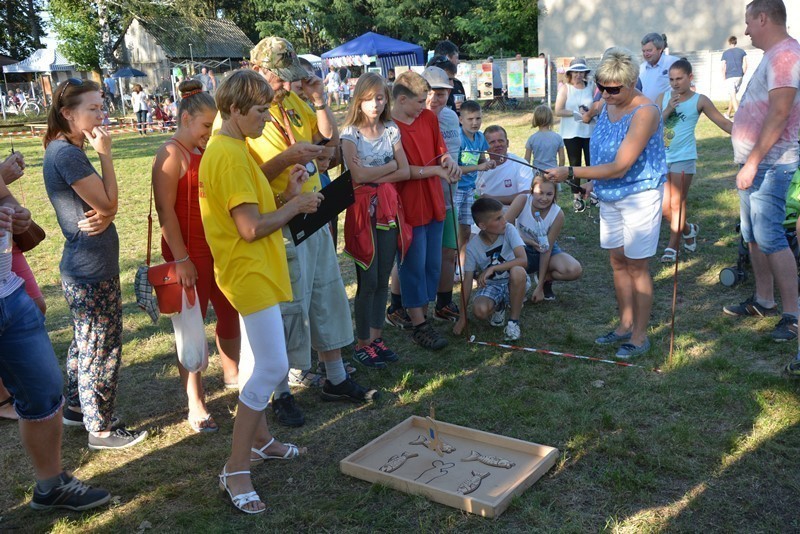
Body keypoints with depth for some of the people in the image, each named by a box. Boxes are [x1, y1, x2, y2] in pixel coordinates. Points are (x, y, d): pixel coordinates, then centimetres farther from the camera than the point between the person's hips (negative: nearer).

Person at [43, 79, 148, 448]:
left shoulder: (66, 150, 12)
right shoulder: (66, 154, -20)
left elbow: (106, 207, 10)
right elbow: (108, 203, -18)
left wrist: (104, 217, -13)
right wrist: (105, 155, -14)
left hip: (82, 268, 10)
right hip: (93, 272, -10)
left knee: (84, 342, 22)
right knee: (102, 349, 1)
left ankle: (76, 407, 39)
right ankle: (100, 430, 15)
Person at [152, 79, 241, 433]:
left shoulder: (207, 151, 11)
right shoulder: (172, 154, -12)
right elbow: (166, 210, -17)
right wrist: (181, 259, -20)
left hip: (218, 247, 8)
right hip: (190, 252, -8)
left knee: (230, 313, 17)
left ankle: (232, 373, 39)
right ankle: (196, 406, 9)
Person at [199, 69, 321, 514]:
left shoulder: (232, 149, 12)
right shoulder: (229, 156, -20)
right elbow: (251, 227, -24)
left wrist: (288, 195, 1)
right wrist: (295, 206, -11)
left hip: (255, 271, 11)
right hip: (250, 273, -11)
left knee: (258, 362, 20)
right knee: (272, 367, -9)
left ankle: (260, 438, 36)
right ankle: (236, 471, 0)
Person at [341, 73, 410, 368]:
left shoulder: (391, 130, 8)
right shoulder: (350, 133, -4)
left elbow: (405, 172, 0)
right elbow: (358, 175, -16)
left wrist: (374, 176, -11)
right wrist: (390, 165, -5)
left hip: (388, 207, 4)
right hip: (363, 208, -4)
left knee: (383, 279, 8)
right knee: (367, 281, -2)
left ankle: (376, 338, 20)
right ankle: (362, 344, 11)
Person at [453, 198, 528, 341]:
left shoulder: (509, 230, -17)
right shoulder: (472, 247, -14)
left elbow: (523, 260, -28)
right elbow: (468, 280, -9)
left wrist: (492, 268, -37)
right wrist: (463, 317, -10)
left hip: (512, 283, -1)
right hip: (489, 285, 1)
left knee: (517, 271, -37)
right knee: (480, 310, -31)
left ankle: (514, 321, -16)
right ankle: (498, 306, 9)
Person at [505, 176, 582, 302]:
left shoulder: (558, 215, -21)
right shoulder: (522, 201, -22)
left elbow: (547, 249, -19)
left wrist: (539, 287, -18)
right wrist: (528, 241, -37)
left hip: (545, 250, 1)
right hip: (523, 249, -1)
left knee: (575, 270, -27)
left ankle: (545, 280, 6)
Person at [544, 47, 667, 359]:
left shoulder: (644, 112, -23)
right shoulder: (609, 105, 3)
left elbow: (619, 167, -27)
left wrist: (571, 173, -28)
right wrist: (594, 181, 16)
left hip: (639, 196, -8)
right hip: (610, 195, 8)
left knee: (636, 265, -1)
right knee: (618, 262, 13)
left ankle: (640, 336, 12)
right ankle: (625, 325, 26)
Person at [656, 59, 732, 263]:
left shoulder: (699, 100, -3)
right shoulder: (663, 97, 6)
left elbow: (724, 123, 0)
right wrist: (668, 110, -16)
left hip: (683, 158, -4)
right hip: (662, 157, 4)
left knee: (677, 204, -1)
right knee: (664, 207, 6)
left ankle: (673, 246, 10)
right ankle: (688, 230, 32)